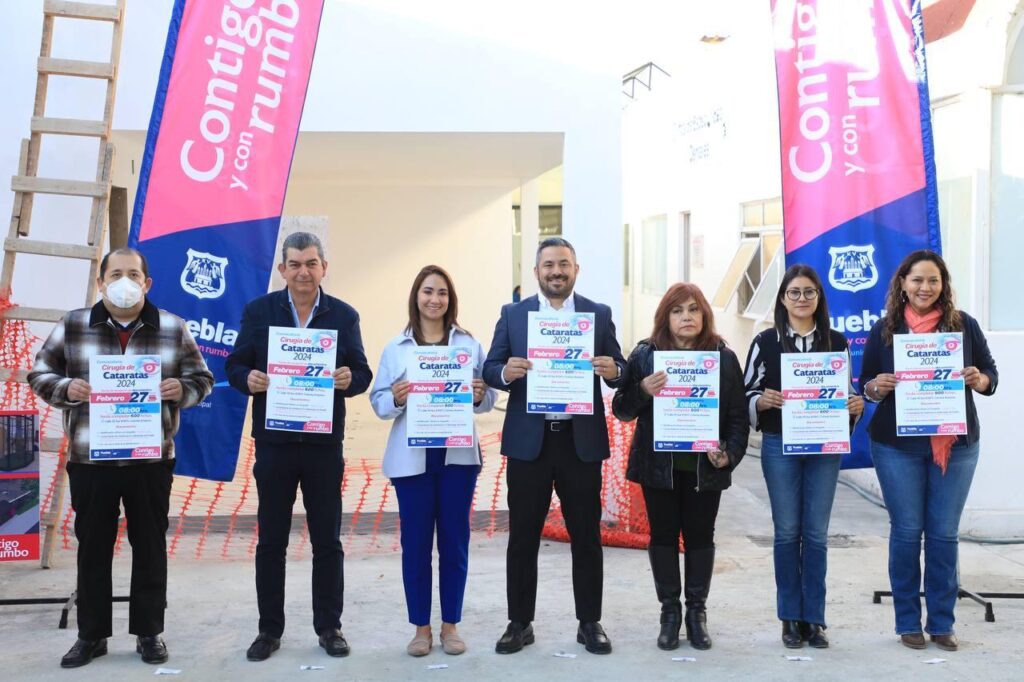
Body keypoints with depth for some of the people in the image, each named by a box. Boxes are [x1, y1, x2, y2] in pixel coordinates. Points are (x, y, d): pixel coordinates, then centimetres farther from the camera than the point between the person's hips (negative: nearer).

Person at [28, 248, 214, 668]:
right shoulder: (72, 326, 2)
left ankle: (149, 632, 21)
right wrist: (66, 388, -13)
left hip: (152, 459, 0)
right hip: (89, 459, 1)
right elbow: (39, 374, 8)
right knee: (93, 547, 9)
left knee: (150, 547, 8)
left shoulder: (173, 329, 1)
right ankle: (91, 635, 23)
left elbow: (202, 378, 7)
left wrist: (182, 389, -15)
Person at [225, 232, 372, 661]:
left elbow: (362, 374, 2)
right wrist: (248, 380, -19)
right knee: (270, 542, 9)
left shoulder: (344, 315, 3)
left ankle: (329, 627, 21)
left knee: (327, 541, 8)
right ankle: (269, 629, 21)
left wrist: (348, 379, -20)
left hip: (324, 443, 0)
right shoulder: (258, 311, 2)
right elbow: (235, 366, 3)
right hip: (274, 442, 0)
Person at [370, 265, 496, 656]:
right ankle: (421, 627, 16)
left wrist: (479, 395, -14)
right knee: (415, 543, 3)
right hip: (412, 457, -1)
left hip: (458, 455, 1)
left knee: (455, 541, 6)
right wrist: (395, 398, -18)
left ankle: (450, 625, 19)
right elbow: (378, 401, 2)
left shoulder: (469, 344, 6)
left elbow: (489, 397, 7)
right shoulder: (396, 348, 4)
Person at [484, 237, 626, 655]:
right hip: (528, 441, 0)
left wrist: (613, 371, -18)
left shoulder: (599, 314, 6)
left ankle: (590, 623, 21)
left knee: (586, 536, 8)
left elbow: (618, 369, 5)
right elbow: (490, 369, 2)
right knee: (522, 537, 7)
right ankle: (519, 623, 19)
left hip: (582, 440, 0)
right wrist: (507, 372, -20)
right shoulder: (512, 314, 6)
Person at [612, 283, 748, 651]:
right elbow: (621, 409, 1)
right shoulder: (645, 354, -1)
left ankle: (697, 612, 23)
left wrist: (731, 453, -10)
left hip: (705, 466, 1)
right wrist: (643, 390, -18)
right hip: (658, 465, 0)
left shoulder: (724, 357, 2)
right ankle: (670, 611, 20)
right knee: (663, 536, 7)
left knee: (700, 537, 9)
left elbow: (738, 415, 4)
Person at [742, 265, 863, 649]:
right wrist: (762, 401, -20)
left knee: (816, 533, 5)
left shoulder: (837, 342, 6)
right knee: (787, 532, 4)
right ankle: (790, 618, 15)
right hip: (780, 445, -1)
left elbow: (847, 392, 11)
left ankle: (814, 618, 14)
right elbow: (746, 394, 1)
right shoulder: (765, 342, 1)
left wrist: (856, 405, -10)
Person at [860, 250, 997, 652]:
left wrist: (978, 380, -15)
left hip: (956, 443, 1)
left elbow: (991, 375, 7)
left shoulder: (963, 324, 2)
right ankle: (908, 622, 16)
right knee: (906, 531, 4)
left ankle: (942, 623, 17)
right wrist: (879, 386, -18)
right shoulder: (884, 329, 0)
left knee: (944, 534, 6)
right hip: (898, 446, -1)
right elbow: (867, 387, 4)